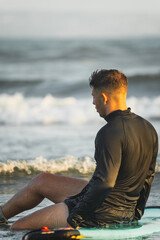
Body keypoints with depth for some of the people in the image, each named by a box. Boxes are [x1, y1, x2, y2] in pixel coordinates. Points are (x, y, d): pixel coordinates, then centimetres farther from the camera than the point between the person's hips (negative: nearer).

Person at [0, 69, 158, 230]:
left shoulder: (110, 133, -25)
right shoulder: (148, 129, 3)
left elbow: (105, 183, -32)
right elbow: (148, 176, 13)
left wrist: (74, 218, -26)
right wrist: (136, 212, 25)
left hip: (102, 213, -10)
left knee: (18, 227, 2)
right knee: (42, 180, 27)